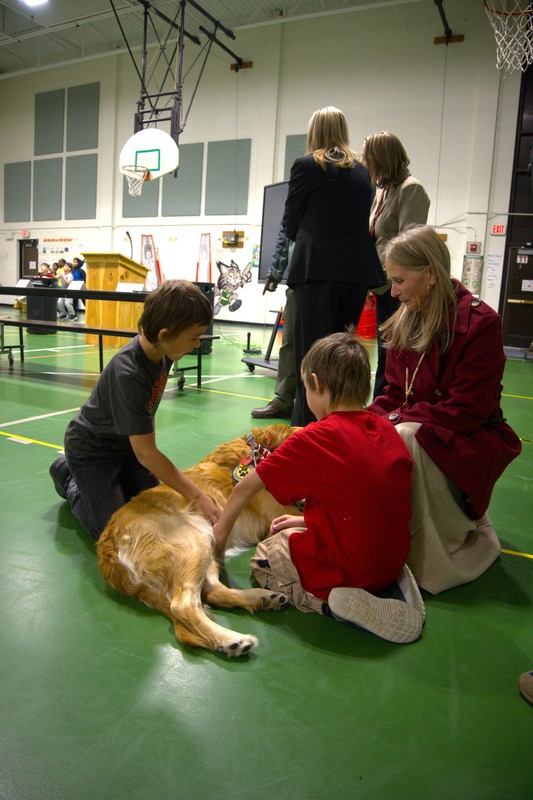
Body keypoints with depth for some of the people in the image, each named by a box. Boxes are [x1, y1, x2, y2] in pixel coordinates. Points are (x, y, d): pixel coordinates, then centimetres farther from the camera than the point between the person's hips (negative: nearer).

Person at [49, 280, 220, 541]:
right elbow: (144, 452, -34)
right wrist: (197, 496, -32)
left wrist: (153, 456, 1)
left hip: (127, 441, 7)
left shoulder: (160, 350, -16)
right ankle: (69, 479, 17)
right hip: (91, 450, -7)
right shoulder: (128, 374, -38)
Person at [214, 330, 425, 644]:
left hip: (346, 566, -6)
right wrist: (308, 521, 18)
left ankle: (330, 603, -3)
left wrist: (221, 531, 10)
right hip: (393, 558, 6)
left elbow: (247, 487, -7)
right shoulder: (387, 429, 0)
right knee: (292, 537, 29)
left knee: (265, 557, 18)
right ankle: (390, 586, 11)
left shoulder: (314, 440, -18)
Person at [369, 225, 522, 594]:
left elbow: (466, 411, -20)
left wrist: (397, 419, -23)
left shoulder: (480, 322, -16)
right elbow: (394, 394, 6)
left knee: (403, 439, -34)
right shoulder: (404, 322, 3)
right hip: (415, 429, 6)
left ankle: (475, 538, -10)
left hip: (471, 440, -6)